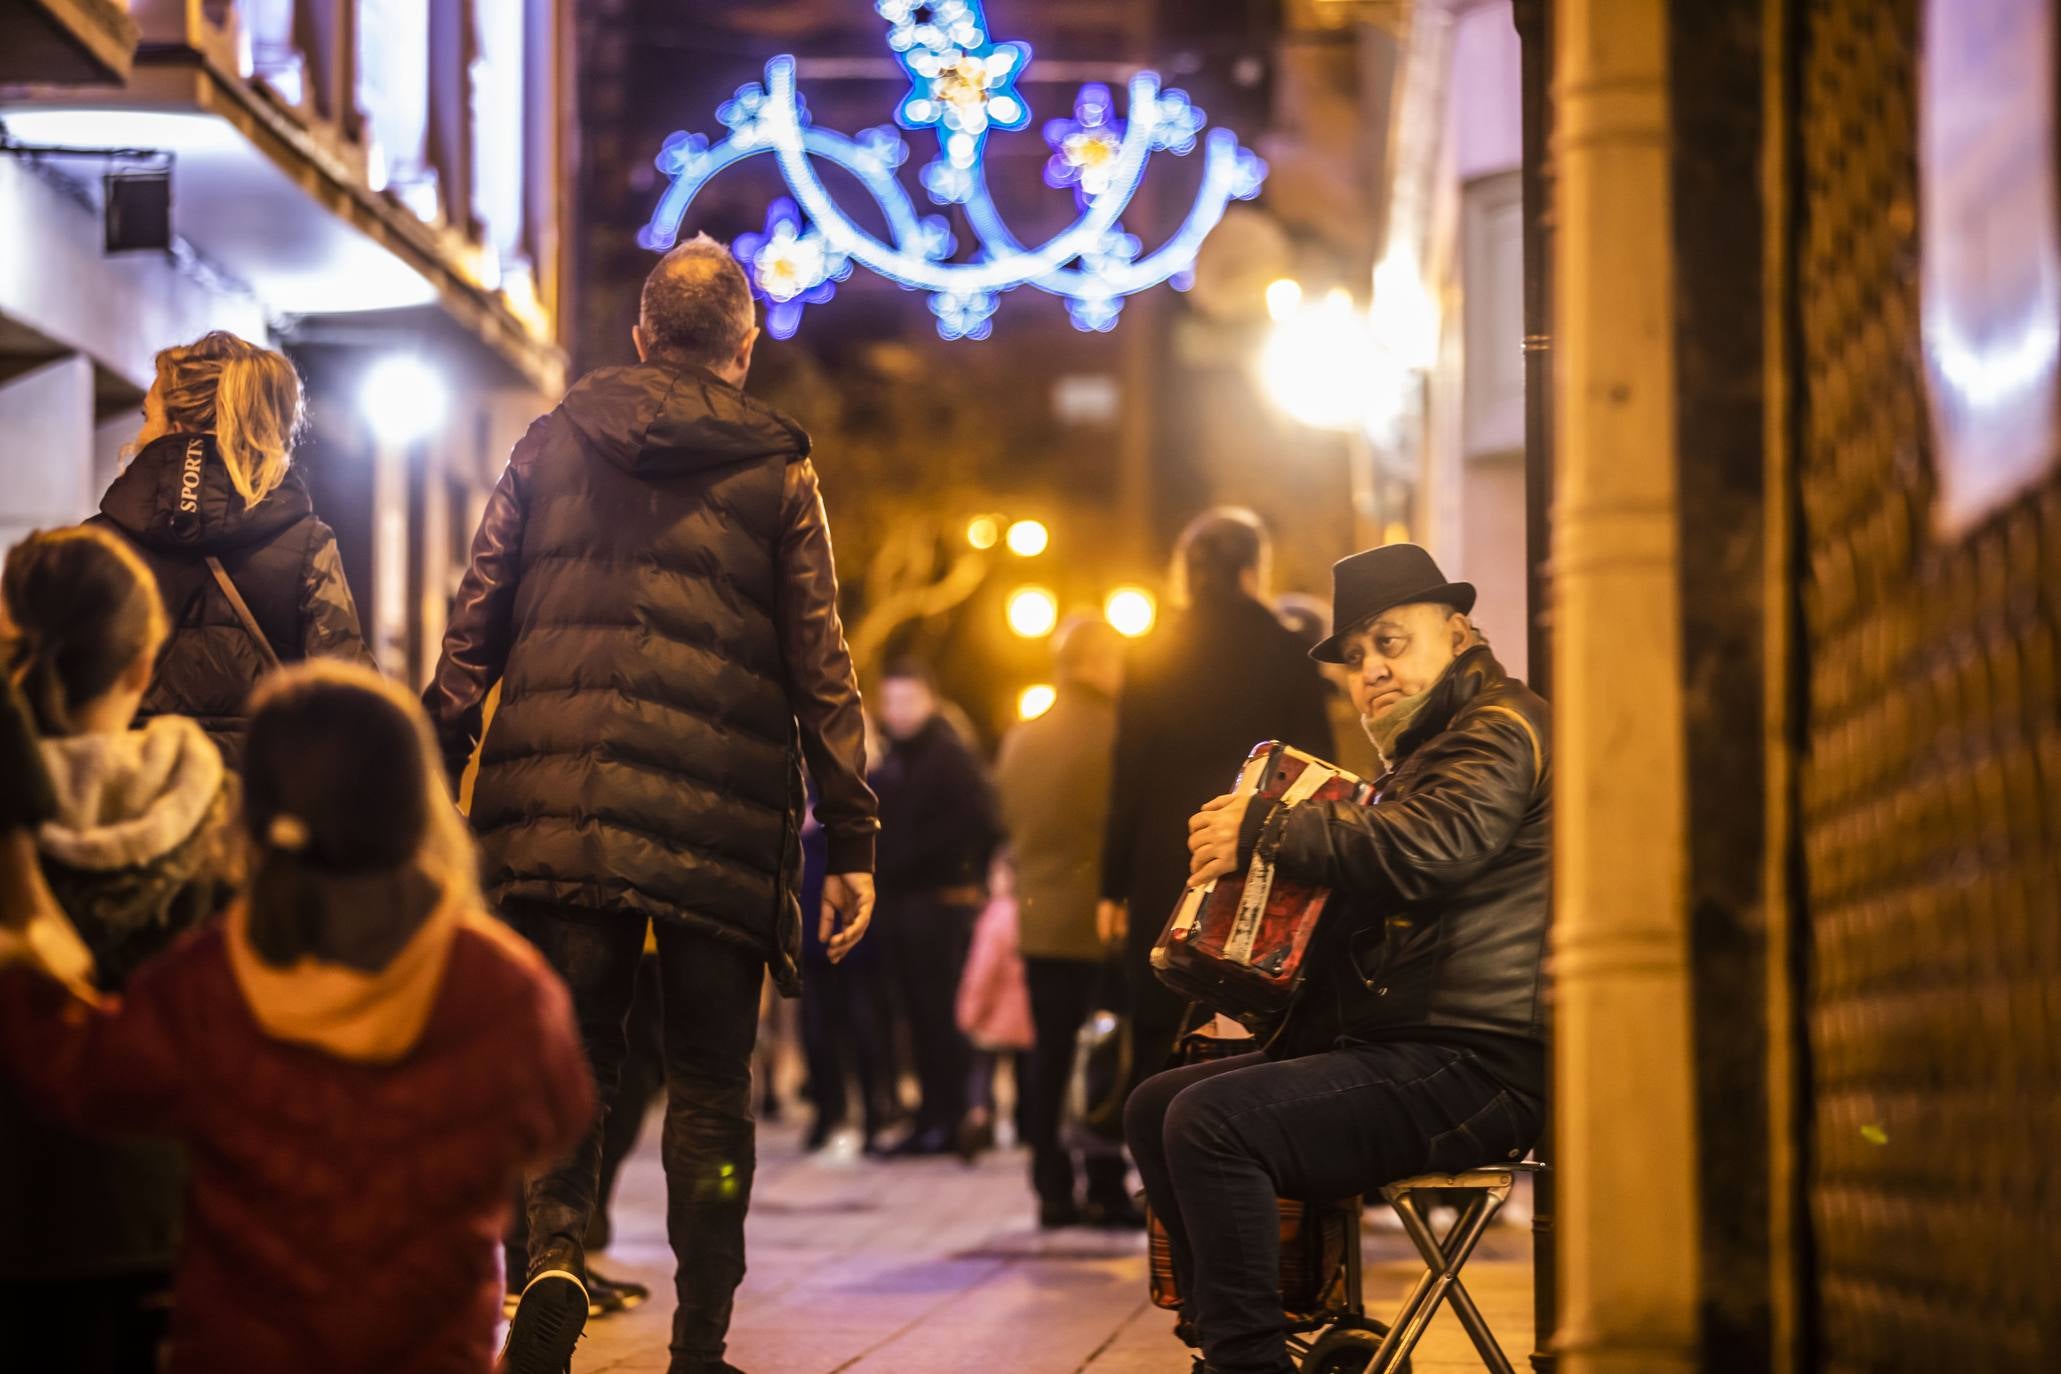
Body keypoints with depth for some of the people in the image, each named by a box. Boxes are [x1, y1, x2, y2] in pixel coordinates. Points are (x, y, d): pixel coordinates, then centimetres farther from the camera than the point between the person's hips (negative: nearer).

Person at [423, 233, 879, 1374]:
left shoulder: (553, 444, 10)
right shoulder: (776, 470, 5)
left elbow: (475, 625, 8)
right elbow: (817, 661, 2)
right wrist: (852, 839, 3)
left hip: (558, 803, 1)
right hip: (718, 818, -1)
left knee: (569, 1055, 9)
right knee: (710, 1086, 8)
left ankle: (556, 1256, -17)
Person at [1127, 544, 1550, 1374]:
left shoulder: (1503, 729, -6)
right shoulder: (1424, 751, 27)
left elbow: (1425, 848, -24)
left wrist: (1265, 831, -13)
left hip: (1473, 1068, -11)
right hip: (1390, 1046, 11)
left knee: (1212, 1121, -24)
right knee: (1155, 1109, 7)